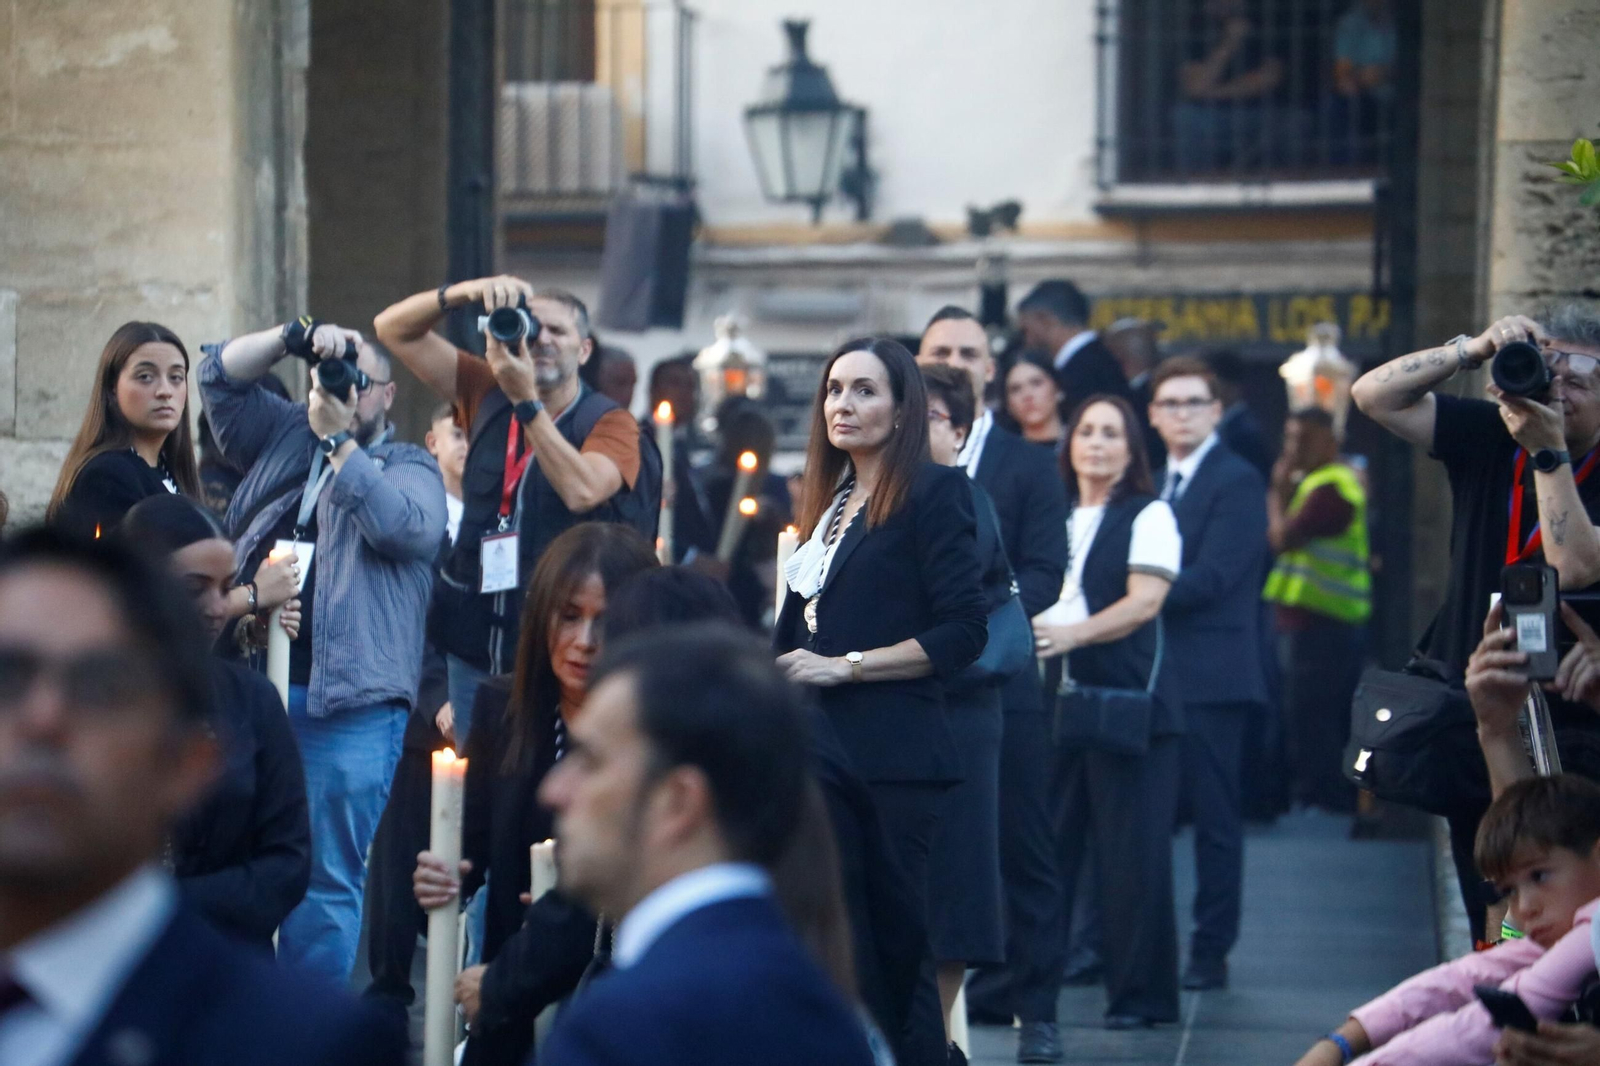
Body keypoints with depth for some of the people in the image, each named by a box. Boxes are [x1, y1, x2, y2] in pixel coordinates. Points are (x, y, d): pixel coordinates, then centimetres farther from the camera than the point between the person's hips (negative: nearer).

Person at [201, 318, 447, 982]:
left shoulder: (411, 469, 8)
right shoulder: (286, 439, 20)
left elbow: (405, 527, -13)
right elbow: (221, 376, 15)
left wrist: (340, 439, -8)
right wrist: (295, 336, 0)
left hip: (346, 705, -4)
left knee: (326, 880, -3)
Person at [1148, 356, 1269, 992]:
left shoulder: (1237, 482, -6)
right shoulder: (1152, 484, 18)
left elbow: (1210, 577, -16)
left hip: (1209, 674, -7)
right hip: (1150, 671, 7)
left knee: (1214, 816, -1)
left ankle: (1211, 952, 4)